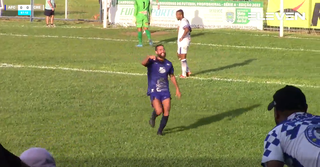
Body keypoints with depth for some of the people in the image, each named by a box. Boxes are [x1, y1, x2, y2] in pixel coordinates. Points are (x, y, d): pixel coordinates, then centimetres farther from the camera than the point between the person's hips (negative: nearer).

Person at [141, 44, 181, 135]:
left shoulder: (168, 64, 9)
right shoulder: (152, 62, -6)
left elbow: (172, 76, 22)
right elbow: (143, 63, -28)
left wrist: (177, 88, 22)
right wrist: (149, 57, -48)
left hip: (165, 91, 4)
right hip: (154, 91, -4)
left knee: (166, 113, -4)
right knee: (159, 111, -19)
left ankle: (160, 131, 17)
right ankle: (153, 118, 18)